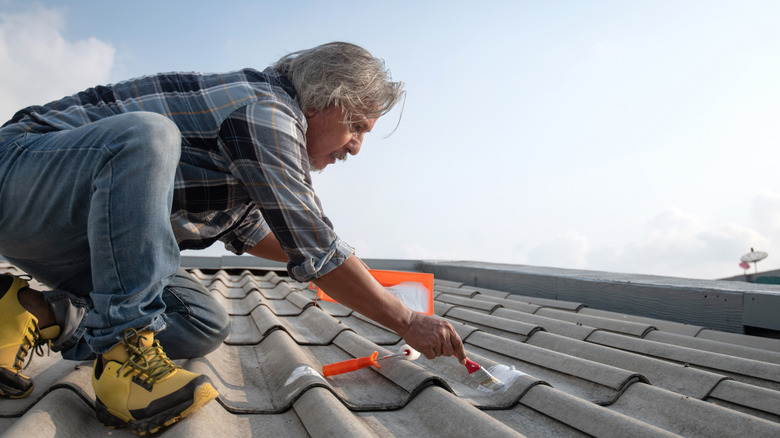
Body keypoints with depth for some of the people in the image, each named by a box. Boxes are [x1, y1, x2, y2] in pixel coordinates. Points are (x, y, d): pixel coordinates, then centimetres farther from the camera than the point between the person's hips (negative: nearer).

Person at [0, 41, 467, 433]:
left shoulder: (267, 117, 10)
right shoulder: (265, 107, -21)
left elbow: (246, 230, 23)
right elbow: (315, 251, -24)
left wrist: (355, 272, 20)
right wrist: (407, 321, -13)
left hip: (82, 236, 9)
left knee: (206, 327, -2)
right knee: (146, 133, -38)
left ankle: (41, 314, -5)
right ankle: (125, 349, -30)